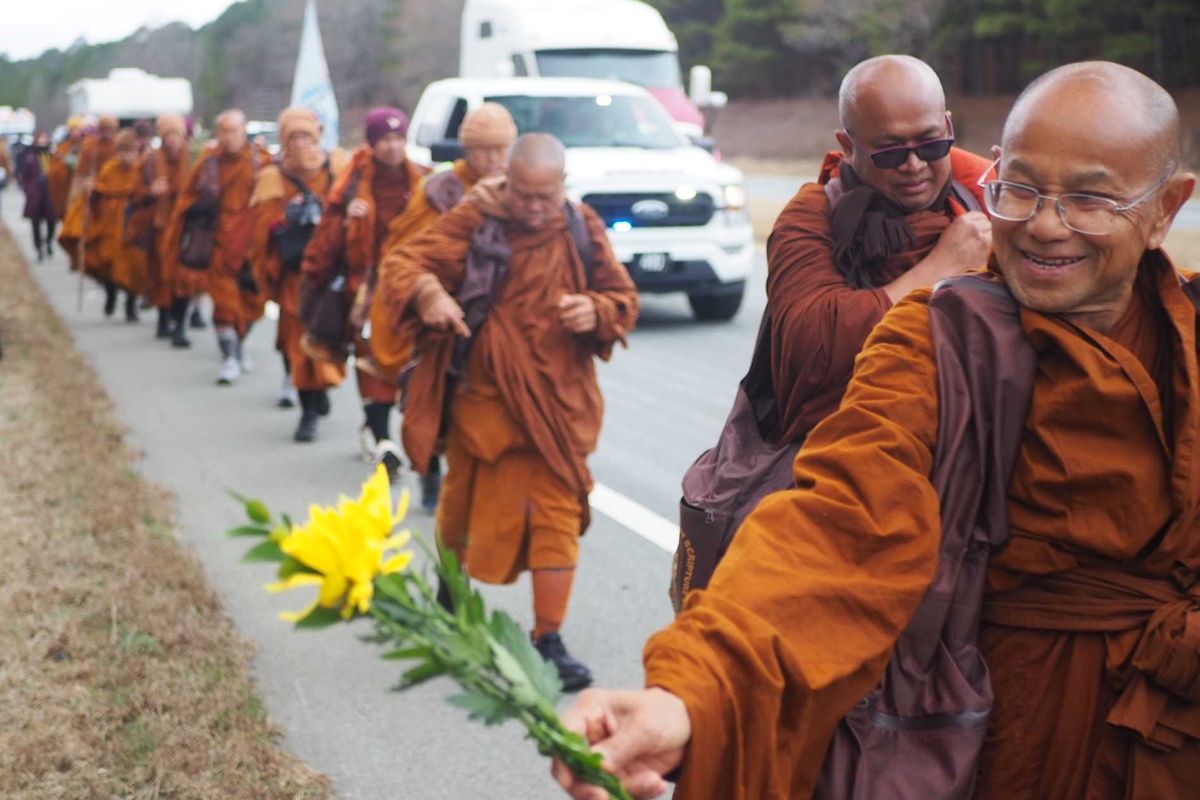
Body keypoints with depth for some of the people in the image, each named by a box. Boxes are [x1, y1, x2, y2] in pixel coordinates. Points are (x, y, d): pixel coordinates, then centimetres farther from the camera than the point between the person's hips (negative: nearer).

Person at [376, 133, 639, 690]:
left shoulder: (582, 229, 1)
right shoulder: (473, 221, -8)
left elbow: (624, 298, 9)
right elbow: (401, 264, -14)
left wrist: (597, 311, -15)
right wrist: (426, 291, -37)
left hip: (557, 400, 2)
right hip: (484, 397, -1)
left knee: (558, 515, -4)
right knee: (466, 507, 13)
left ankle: (549, 641, 5)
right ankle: (451, 593, 43)